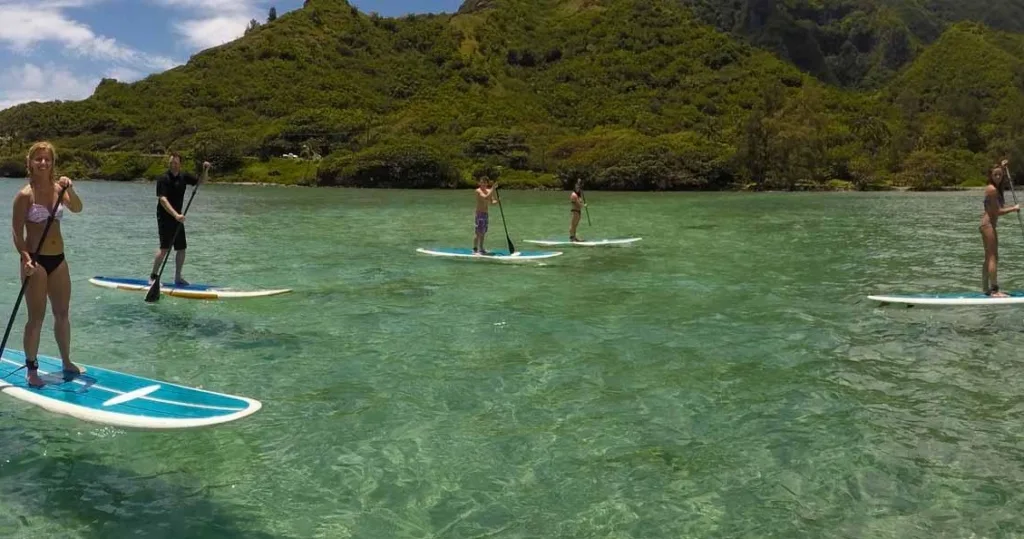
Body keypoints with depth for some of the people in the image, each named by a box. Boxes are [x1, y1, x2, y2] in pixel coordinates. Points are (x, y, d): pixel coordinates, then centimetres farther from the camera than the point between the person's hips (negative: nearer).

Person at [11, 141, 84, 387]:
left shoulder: (58, 189, 4)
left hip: (58, 259, 5)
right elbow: (17, 232, -10)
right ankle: (32, 369, 11)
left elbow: (77, 209, -12)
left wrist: (69, 190, -29)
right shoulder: (25, 195, -10)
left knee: (62, 313, 14)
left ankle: (66, 362, 27)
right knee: (37, 317, 0)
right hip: (36, 261, -5)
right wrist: (26, 258, -23)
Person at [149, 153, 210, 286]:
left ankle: (178, 278, 17)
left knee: (181, 248, 7)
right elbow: (163, 200, -22)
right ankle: (153, 276, -3)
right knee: (164, 248, -14)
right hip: (165, 218, -6)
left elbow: (200, 182, 15)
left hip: (178, 218, 6)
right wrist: (176, 215, -33)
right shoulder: (163, 179, -13)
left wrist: (205, 171, -7)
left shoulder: (184, 177, 5)